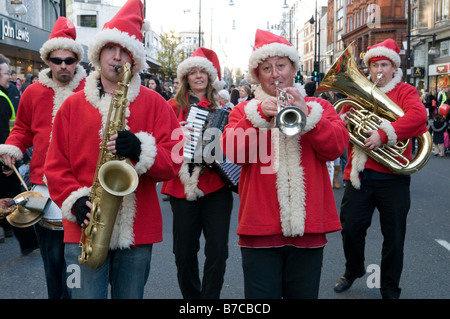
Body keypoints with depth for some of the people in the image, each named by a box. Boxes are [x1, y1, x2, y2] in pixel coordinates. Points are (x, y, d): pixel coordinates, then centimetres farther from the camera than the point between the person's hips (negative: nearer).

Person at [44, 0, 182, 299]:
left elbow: (175, 159, -2)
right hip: (85, 230, 0)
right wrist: (75, 201, -11)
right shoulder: (73, 105, 7)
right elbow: (56, 165, 5)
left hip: (138, 231, 0)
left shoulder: (154, 103, 4)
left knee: (131, 295, 13)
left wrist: (141, 150, -21)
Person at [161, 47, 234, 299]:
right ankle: (191, 296, 25)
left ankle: (210, 296, 11)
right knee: (185, 252, 5)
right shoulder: (174, 106, 7)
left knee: (218, 249, -5)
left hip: (216, 186, 1)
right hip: (183, 188, 0)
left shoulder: (221, 109, 10)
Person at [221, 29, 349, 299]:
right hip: (261, 228, -1)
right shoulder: (244, 110, 8)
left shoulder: (319, 107, 10)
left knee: (304, 293, 14)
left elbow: (336, 147, -6)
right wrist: (259, 115, -20)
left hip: (308, 228, 1)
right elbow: (234, 152, -9)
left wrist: (306, 114, -19)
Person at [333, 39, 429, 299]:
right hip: (360, 175, 3)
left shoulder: (404, 91, 2)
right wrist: (343, 119, -9)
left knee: (394, 236, 5)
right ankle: (353, 271, 33)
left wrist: (384, 135, -27)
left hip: (392, 177, -2)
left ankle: (390, 290, 22)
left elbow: (418, 115, -18)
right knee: (351, 228, 6)